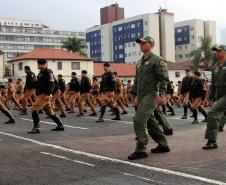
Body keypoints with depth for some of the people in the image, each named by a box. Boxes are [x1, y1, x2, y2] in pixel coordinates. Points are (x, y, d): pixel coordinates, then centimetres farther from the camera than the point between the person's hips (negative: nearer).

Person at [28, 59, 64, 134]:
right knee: (49, 112, 15)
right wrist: (37, 94, 25)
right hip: (41, 95, 10)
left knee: (34, 108, -16)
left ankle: (36, 128, -16)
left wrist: (48, 94, -28)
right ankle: (60, 126, 23)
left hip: (45, 95, -10)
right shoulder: (41, 73, 19)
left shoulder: (48, 72, -10)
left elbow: (51, 84, -19)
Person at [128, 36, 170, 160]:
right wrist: (134, 94, 21)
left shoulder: (157, 60, -7)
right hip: (142, 97, 9)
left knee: (139, 120, -17)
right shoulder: (140, 62, 18)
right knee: (149, 121, 13)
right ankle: (163, 145, 26)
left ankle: (141, 149, -12)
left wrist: (161, 94, -22)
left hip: (151, 95, -9)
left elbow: (164, 78, -14)